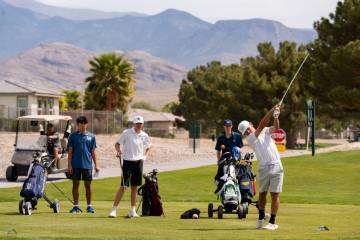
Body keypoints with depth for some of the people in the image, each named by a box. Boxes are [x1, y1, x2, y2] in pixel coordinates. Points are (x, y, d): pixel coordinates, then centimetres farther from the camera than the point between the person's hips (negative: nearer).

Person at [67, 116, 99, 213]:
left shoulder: (91, 136, 7)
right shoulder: (73, 136, 2)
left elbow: (93, 151, 9)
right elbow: (70, 151, 2)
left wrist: (96, 165, 4)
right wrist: (69, 165, -5)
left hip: (87, 164, 1)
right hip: (76, 164, -1)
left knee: (88, 185, 4)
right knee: (75, 184, 3)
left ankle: (89, 206, 11)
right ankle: (76, 206, 8)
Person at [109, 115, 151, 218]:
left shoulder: (144, 136, 7)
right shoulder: (126, 133, -6)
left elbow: (148, 146, 25)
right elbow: (117, 143, -2)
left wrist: (144, 156, 12)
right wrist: (119, 150, -22)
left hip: (138, 162, 4)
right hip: (128, 162, -4)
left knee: (134, 187, 9)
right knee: (123, 187, -10)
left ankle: (133, 211, 14)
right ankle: (114, 209, -7)